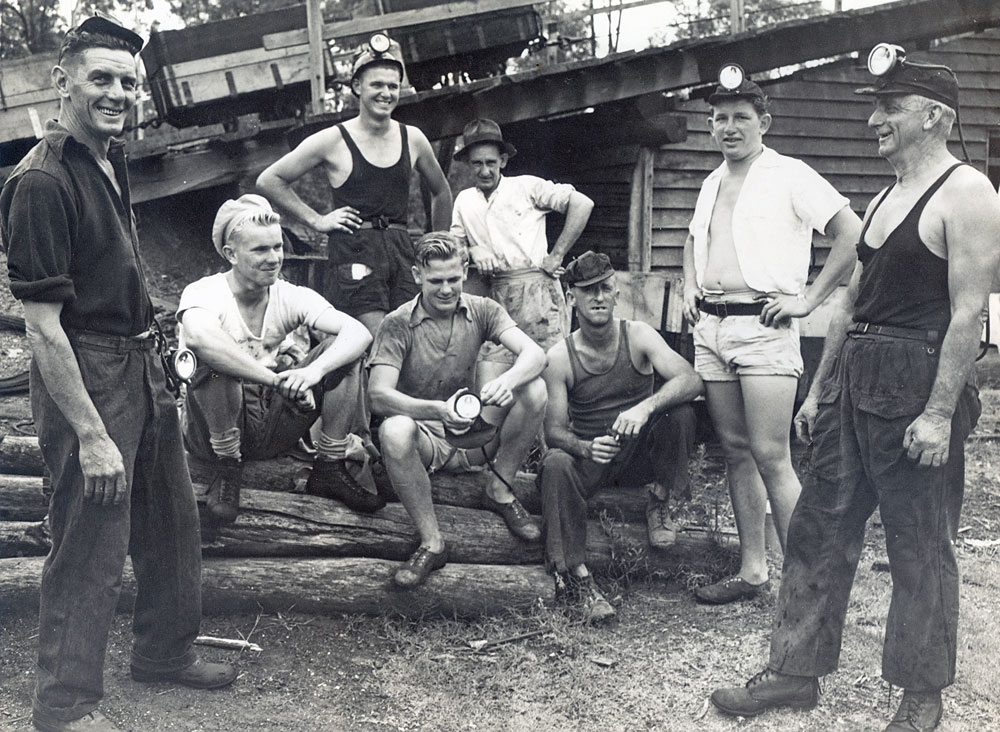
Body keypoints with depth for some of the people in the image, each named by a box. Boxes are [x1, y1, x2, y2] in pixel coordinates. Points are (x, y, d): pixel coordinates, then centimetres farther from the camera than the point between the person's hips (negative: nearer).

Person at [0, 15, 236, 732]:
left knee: (174, 523, 19)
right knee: (90, 546, 1)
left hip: (141, 364, 9)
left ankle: (167, 651, 40)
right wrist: (90, 434, -23)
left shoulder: (112, 160, 10)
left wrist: (160, 382, 18)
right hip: (86, 376, -9)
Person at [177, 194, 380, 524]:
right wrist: (276, 379, -42)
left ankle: (329, 469, -5)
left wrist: (314, 370, -37)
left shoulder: (291, 297, -3)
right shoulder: (204, 293, -15)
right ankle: (228, 471, -14)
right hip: (213, 431, -4)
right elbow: (198, 337, -40)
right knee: (215, 361, -33)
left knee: (342, 348, -11)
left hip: (274, 429, 4)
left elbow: (359, 332, -17)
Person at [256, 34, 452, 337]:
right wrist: (316, 220, 2)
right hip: (353, 251, -4)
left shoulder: (413, 139, 12)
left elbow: (441, 191, 29)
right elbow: (269, 180, 6)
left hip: (401, 250, 4)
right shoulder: (333, 141, 2)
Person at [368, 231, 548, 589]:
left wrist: (507, 381, -40)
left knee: (535, 388, -20)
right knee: (394, 431, -38)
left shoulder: (481, 311, -1)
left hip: (474, 433, 3)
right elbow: (378, 396, -23)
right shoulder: (398, 324, -11)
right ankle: (431, 543, -23)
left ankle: (499, 491, -4)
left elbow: (534, 353, -15)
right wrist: (439, 410, -41)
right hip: (426, 440, -3)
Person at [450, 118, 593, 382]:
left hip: (537, 289, -4)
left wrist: (557, 256, -3)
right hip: (496, 296, 4)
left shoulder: (527, 186, 4)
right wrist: (473, 251, -2)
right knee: (487, 385, -8)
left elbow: (582, 204, -1)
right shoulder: (464, 200, 18)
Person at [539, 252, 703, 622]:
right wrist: (586, 448, -33)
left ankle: (660, 504, -6)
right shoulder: (560, 357, -7)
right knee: (555, 464, -33)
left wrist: (646, 406, -41)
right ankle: (573, 574, -27)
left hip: (639, 453, 0)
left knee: (680, 411, -26)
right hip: (587, 456, 0)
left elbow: (691, 380, -22)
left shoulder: (637, 336, -7)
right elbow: (554, 430, -10)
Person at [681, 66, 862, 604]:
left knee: (770, 455, -11)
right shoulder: (711, 184, 17)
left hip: (763, 325, -7)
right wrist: (690, 287, 19)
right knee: (735, 449, 9)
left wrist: (809, 298, -12)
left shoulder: (789, 176, -3)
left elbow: (853, 235, -10)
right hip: (711, 326, 7)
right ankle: (751, 570, 17)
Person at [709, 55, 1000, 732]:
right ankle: (796, 673, 21)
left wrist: (940, 412, -21)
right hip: (858, 381, 8)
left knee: (921, 548, 5)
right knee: (820, 529, 10)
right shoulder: (886, 198, 16)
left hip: (917, 386, -8)